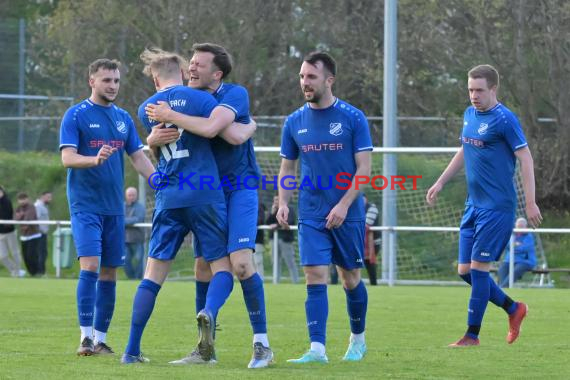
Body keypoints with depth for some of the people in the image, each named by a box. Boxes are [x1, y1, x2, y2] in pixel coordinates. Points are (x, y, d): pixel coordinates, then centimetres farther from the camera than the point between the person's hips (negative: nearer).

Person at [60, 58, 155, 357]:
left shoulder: (123, 118, 12)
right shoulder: (76, 115, -4)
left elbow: (138, 158, 14)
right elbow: (67, 158, -13)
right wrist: (95, 159, -31)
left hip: (114, 206, 6)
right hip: (85, 205, -5)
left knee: (109, 273, 6)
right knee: (90, 265, -17)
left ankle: (100, 339, 13)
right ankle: (86, 337, -15)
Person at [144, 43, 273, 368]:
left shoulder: (235, 95, -14)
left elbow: (210, 128, -30)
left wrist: (170, 116, -22)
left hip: (239, 189, -6)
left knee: (241, 262, -19)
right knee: (203, 267, 4)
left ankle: (262, 345, -13)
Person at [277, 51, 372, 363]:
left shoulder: (352, 118, -6)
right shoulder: (295, 122, 5)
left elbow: (364, 167, -7)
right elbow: (287, 168, 13)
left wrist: (344, 205, -16)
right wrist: (282, 203, -2)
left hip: (347, 214, -2)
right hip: (311, 216, 2)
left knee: (350, 279, 8)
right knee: (315, 277, -9)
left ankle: (358, 339, 29)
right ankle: (317, 349, -12)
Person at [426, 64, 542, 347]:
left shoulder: (504, 119, -13)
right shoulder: (469, 114, 11)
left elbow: (525, 159, -14)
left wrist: (530, 202, -19)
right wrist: (440, 183, 26)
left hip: (497, 207, -8)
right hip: (473, 205, 8)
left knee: (478, 268, -8)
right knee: (464, 271, 7)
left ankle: (472, 335, 1)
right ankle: (513, 309, 24)